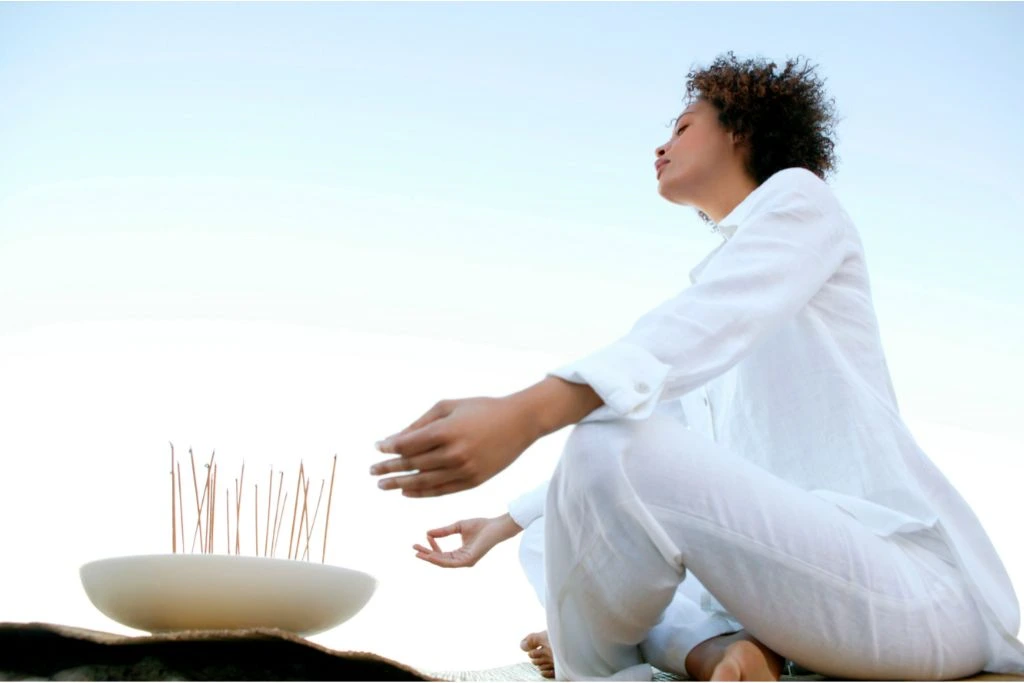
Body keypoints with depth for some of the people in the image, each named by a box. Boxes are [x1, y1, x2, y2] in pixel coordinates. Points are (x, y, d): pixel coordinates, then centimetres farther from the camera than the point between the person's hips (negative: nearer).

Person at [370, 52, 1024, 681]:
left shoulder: (798, 193, 4)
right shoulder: (715, 278, 28)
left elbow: (708, 322, -19)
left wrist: (526, 413, -36)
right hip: (786, 573, 9)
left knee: (613, 443, -28)